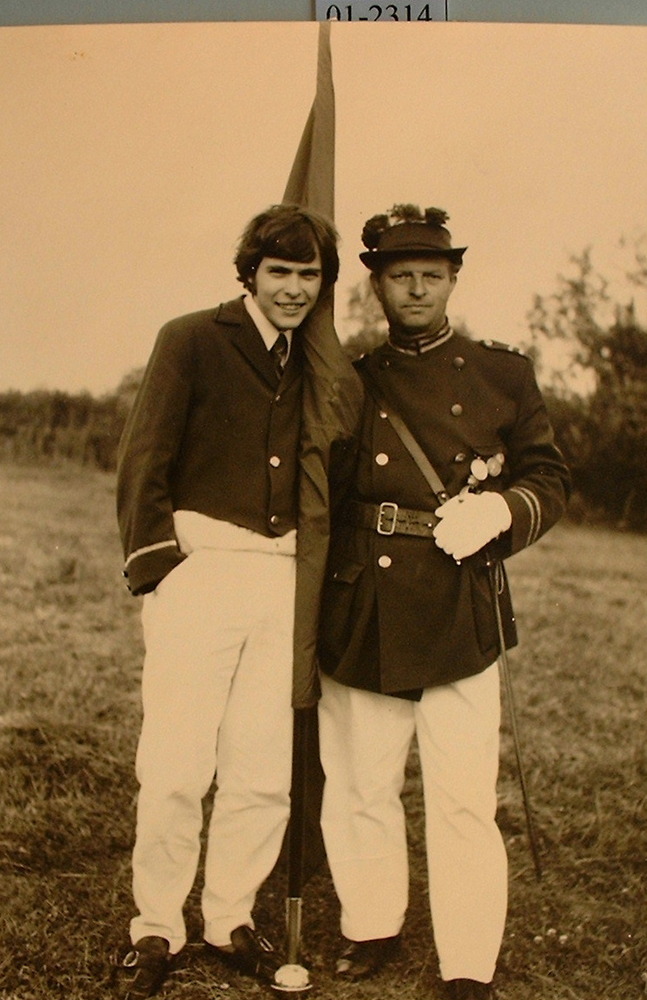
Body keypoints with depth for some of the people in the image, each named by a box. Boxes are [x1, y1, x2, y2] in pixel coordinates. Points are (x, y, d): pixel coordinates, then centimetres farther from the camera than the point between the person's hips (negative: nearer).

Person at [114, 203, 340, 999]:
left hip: (282, 577, 5)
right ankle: (155, 929, 15)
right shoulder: (191, 341, 0)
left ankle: (231, 920, 23)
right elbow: (144, 464, -3)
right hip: (200, 568, -4)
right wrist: (156, 567, -9)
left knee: (265, 770, 6)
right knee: (177, 768, -3)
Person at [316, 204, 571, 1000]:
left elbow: (549, 479, 11)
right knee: (359, 787, 10)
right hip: (359, 617, 2)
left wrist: (500, 510, -10)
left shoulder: (503, 375, 10)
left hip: (462, 615, -1)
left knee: (464, 800, -1)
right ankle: (370, 928, 31)